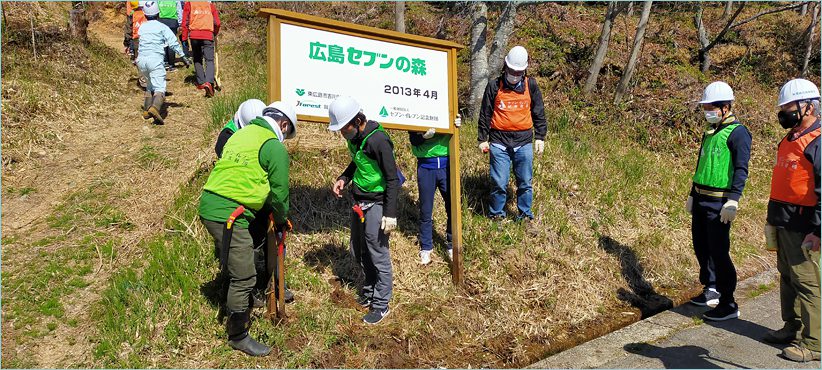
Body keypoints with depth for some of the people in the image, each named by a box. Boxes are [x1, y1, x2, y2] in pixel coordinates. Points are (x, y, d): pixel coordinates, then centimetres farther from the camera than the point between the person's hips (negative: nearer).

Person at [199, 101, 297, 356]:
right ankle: (238, 336, 11)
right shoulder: (275, 146, -6)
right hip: (229, 215, -10)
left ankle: (240, 309, 46)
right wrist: (281, 219, 16)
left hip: (209, 205, 10)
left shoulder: (242, 134, 20)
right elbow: (279, 191, -4)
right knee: (244, 277, 0)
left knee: (233, 266, 27)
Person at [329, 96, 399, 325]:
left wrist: (390, 214, -20)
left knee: (378, 256, 1)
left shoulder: (378, 141, -23)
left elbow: (392, 179, -19)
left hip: (376, 205, -9)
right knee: (358, 252, 19)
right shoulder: (354, 138, 3)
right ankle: (370, 291, 38)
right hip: (358, 203, 9)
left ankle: (381, 305, 14)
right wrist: (344, 178, 5)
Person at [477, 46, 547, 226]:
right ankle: (497, 215, 16)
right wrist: (482, 139, 4)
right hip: (499, 142, -1)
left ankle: (525, 215, 23)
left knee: (525, 182, 8)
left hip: (523, 142, 2)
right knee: (499, 183, -1)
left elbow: (539, 113, 12)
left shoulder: (531, 86, 5)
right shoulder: (494, 86, 0)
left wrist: (540, 137, 8)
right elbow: (485, 114, 5)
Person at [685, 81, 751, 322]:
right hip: (701, 200, 8)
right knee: (701, 247, 15)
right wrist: (692, 195, 22)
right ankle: (710, 290, 31)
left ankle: (729, 304, 3)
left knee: (719, 252, -6)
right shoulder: (709, 133, 15)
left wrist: (733, 200, -24)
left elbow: (741, 169, -16)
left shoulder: (737, 132, -10)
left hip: (719, 204, -8)